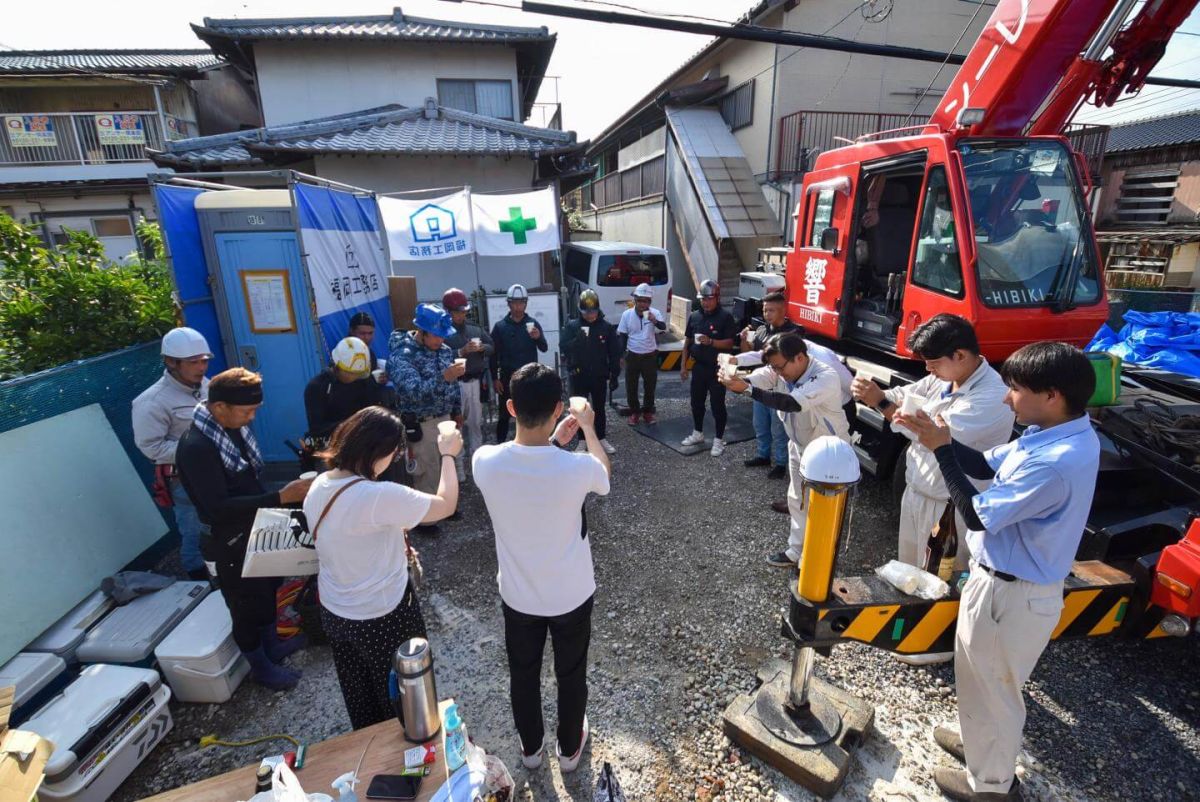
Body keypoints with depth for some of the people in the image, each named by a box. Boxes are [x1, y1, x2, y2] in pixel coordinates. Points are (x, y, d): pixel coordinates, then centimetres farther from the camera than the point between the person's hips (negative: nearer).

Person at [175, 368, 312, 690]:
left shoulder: (234, 425, -6)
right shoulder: (195, 447, -29)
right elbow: (219, 507, -31)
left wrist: (287, 492, -1)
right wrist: (280, 498, -35)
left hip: (257, 527, 7)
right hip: (231, 542, -7)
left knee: (267, 589, 24)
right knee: (247, 604, 12)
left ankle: (272, 644, 47)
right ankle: (261, 667, 34)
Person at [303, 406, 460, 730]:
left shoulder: (317, 487, -7)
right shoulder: (380, 496, -33)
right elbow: (446, 505, -20)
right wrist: (448, 454, -8)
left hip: (334, 613, 7)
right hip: (383, 619, -7)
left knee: (360, 699, 29)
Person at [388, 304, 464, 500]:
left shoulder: (444, 350, 3)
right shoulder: (401, 356, -19)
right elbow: (414, 392, -31)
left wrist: (457, 411, 16)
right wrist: (443, 377, -41)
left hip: (446, 419, 7)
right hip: (421, 426, -6)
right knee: (427, 477, 4)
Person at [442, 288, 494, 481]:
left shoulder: (475, 327, 8)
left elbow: (492, 347, 11)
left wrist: (482, 347, -10)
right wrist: (462, 351, -24)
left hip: (475, 381, 5)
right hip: (455, 383, -5)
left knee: (476, 422, 16)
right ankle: (458, 464, 11)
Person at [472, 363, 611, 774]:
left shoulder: (485, 461, -24)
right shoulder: (577, 467, -29)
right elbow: (605, 472, -2)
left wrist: (552, 441, 7)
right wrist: (588, 428, 11)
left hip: (517, 594, 2)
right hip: (571, 594, -1)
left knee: (523, 674, 27)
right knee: (571, 674, 25)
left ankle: (530, 747, 51)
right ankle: (569, 748, 49)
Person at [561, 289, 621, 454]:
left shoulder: (606, 327, -4)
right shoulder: (571, 326, -5)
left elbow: (614, 354, 0)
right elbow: (564, 348, -12)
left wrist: (614, 376, -1)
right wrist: (577, 339, -29)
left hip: (599, 376, 0)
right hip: (579, 377, 0)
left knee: (599, 409, 12)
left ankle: (602, 439, 26)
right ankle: (583, 441, 22)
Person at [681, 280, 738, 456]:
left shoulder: (725, 317, -10)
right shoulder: (694, 316, 6)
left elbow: (730, 343, -13)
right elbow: (687, 342, 11)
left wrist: (711, 342, -28)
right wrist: (683, 365, 7)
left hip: (718, 368, -5)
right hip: (699, 367, 5)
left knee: (717, 404, 2)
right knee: (696, 402, 15)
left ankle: (719, 440, 14)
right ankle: (697, 433, 33)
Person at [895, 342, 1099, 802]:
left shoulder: (1055, 462, -33)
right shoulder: (1057, 435, -3)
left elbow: (977, 516, -27)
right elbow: (987, 466, 7)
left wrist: (940, 449, -23)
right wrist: (941, 437, -9)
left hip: (1012, 593, -9)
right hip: (1006, 579, 9)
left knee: (991, 687, 15)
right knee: (981, 678, 30)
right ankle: (980, 742, 54)